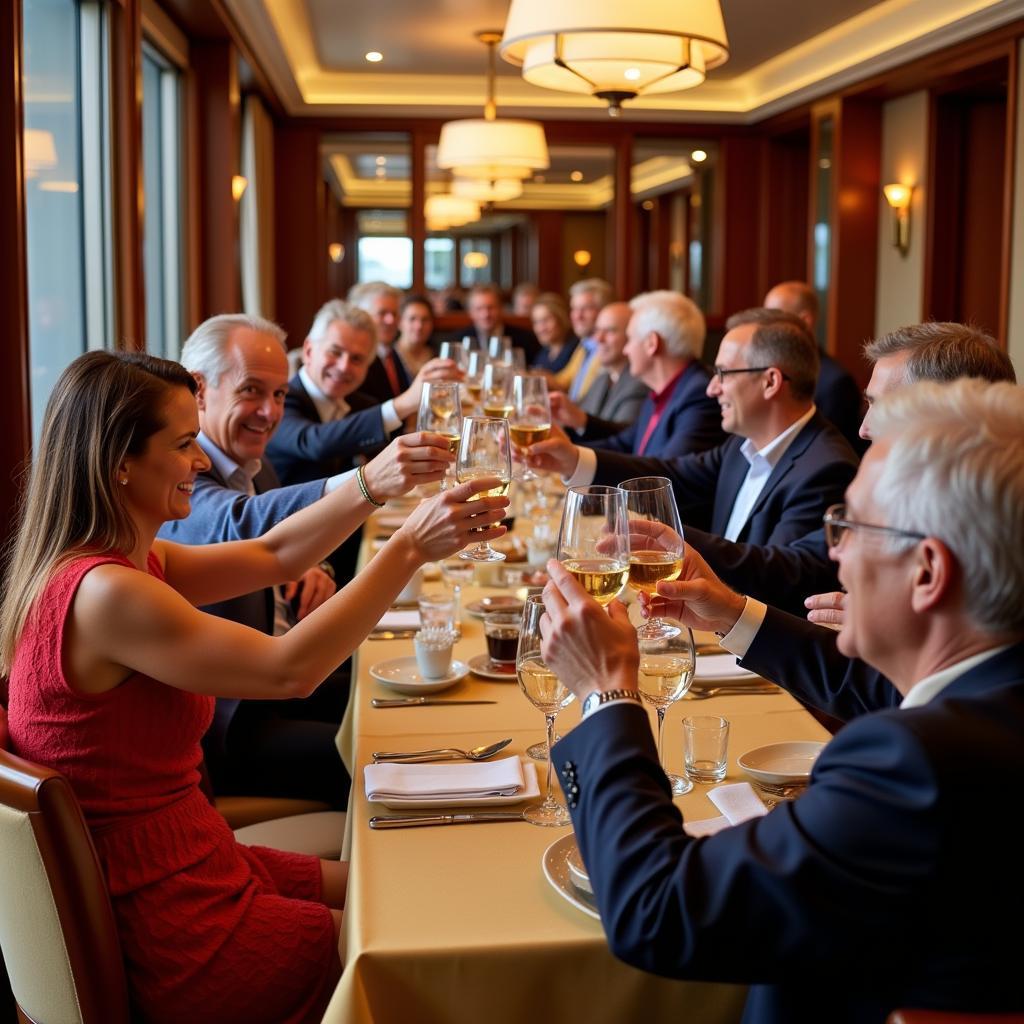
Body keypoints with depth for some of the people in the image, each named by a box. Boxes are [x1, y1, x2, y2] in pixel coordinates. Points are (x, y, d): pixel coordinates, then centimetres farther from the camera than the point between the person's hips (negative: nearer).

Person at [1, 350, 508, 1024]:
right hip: (172, 937, -9)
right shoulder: (104, 593, -26)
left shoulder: (129, 560, 4)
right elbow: (289, 670, -26)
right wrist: (411, 547, -23)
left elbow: (271, 557, 9)